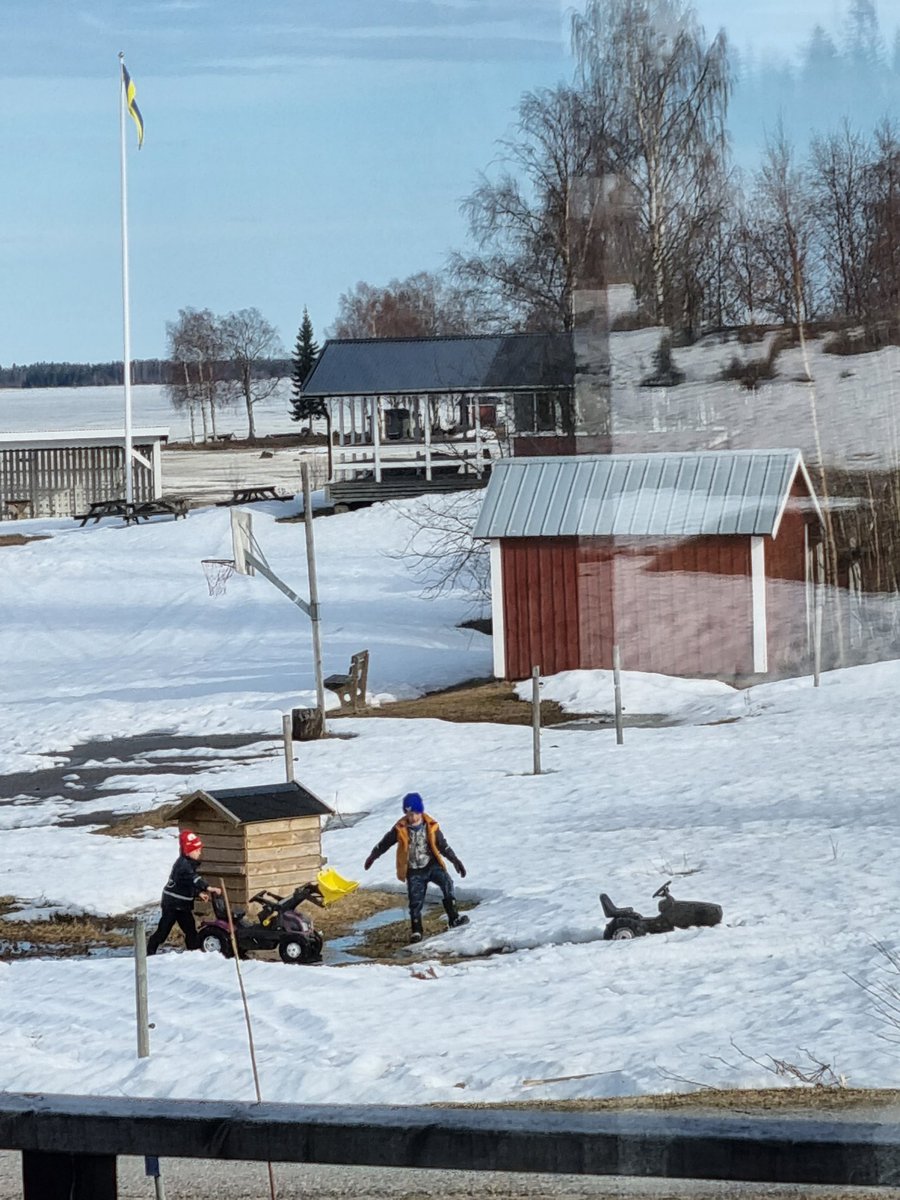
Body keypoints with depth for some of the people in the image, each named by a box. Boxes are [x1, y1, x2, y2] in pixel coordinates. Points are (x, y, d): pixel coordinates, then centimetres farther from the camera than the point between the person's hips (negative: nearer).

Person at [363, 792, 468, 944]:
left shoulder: (431, 826, -6)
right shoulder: (400, 829, -8)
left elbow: (443, 845, 3)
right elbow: (385, 843, 7)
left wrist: (455, 860, -4)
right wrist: (372, 857, 19)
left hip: (432, 865, 0)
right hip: (414, 871, 0)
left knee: (447, 883, -25)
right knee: (415, 901, -7)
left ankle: (454, 918, -25)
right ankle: (416, 931, 8)